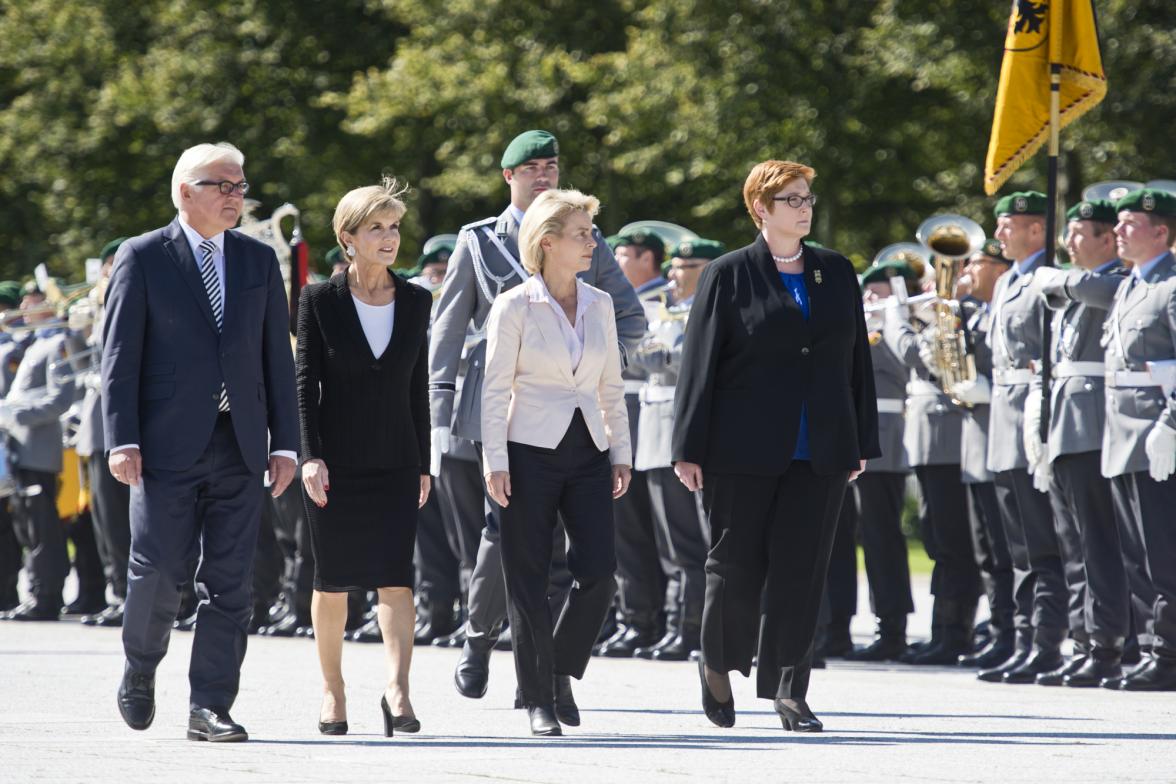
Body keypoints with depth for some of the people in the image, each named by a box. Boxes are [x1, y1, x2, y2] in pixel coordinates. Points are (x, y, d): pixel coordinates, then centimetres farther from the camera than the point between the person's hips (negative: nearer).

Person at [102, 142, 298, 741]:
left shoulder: (259, 261, 12)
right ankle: (140, 669, 23)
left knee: (229, 582, 0)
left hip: (240, 445, 3)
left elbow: (277, 356, 12)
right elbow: (119, 355, -2)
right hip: (168, 445, -3)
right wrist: (122, 440, -11)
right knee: (159, 571, -4)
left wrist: (285, 442, 6)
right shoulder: (142, 258, 1)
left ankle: (209, 707, 3)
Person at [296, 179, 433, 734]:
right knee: (333, 581, 6)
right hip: (336, 462, -2)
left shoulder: (415, 302, 6)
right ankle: (332, 689, 20)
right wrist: (310, 456, -14)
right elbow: (304, 381, -4)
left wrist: (423, 463, 9)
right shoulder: (321, 300, -3)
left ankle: (397, 688, -19)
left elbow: (418, 386, 10)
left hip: (396, 463, 2)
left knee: (395, 578, -11)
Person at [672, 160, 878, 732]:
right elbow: (699, 364, -3)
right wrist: (690, 449, -7)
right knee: (737, 563, 3)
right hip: (743, 449, -3)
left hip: (819, 454, 3)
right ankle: (718, 664, 26)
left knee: (801, 568, -2)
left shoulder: (837, 272, 11)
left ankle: (788, 689, 1)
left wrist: (861, 443, 11)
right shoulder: (728, 276, 0)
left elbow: (857, 359, 14)